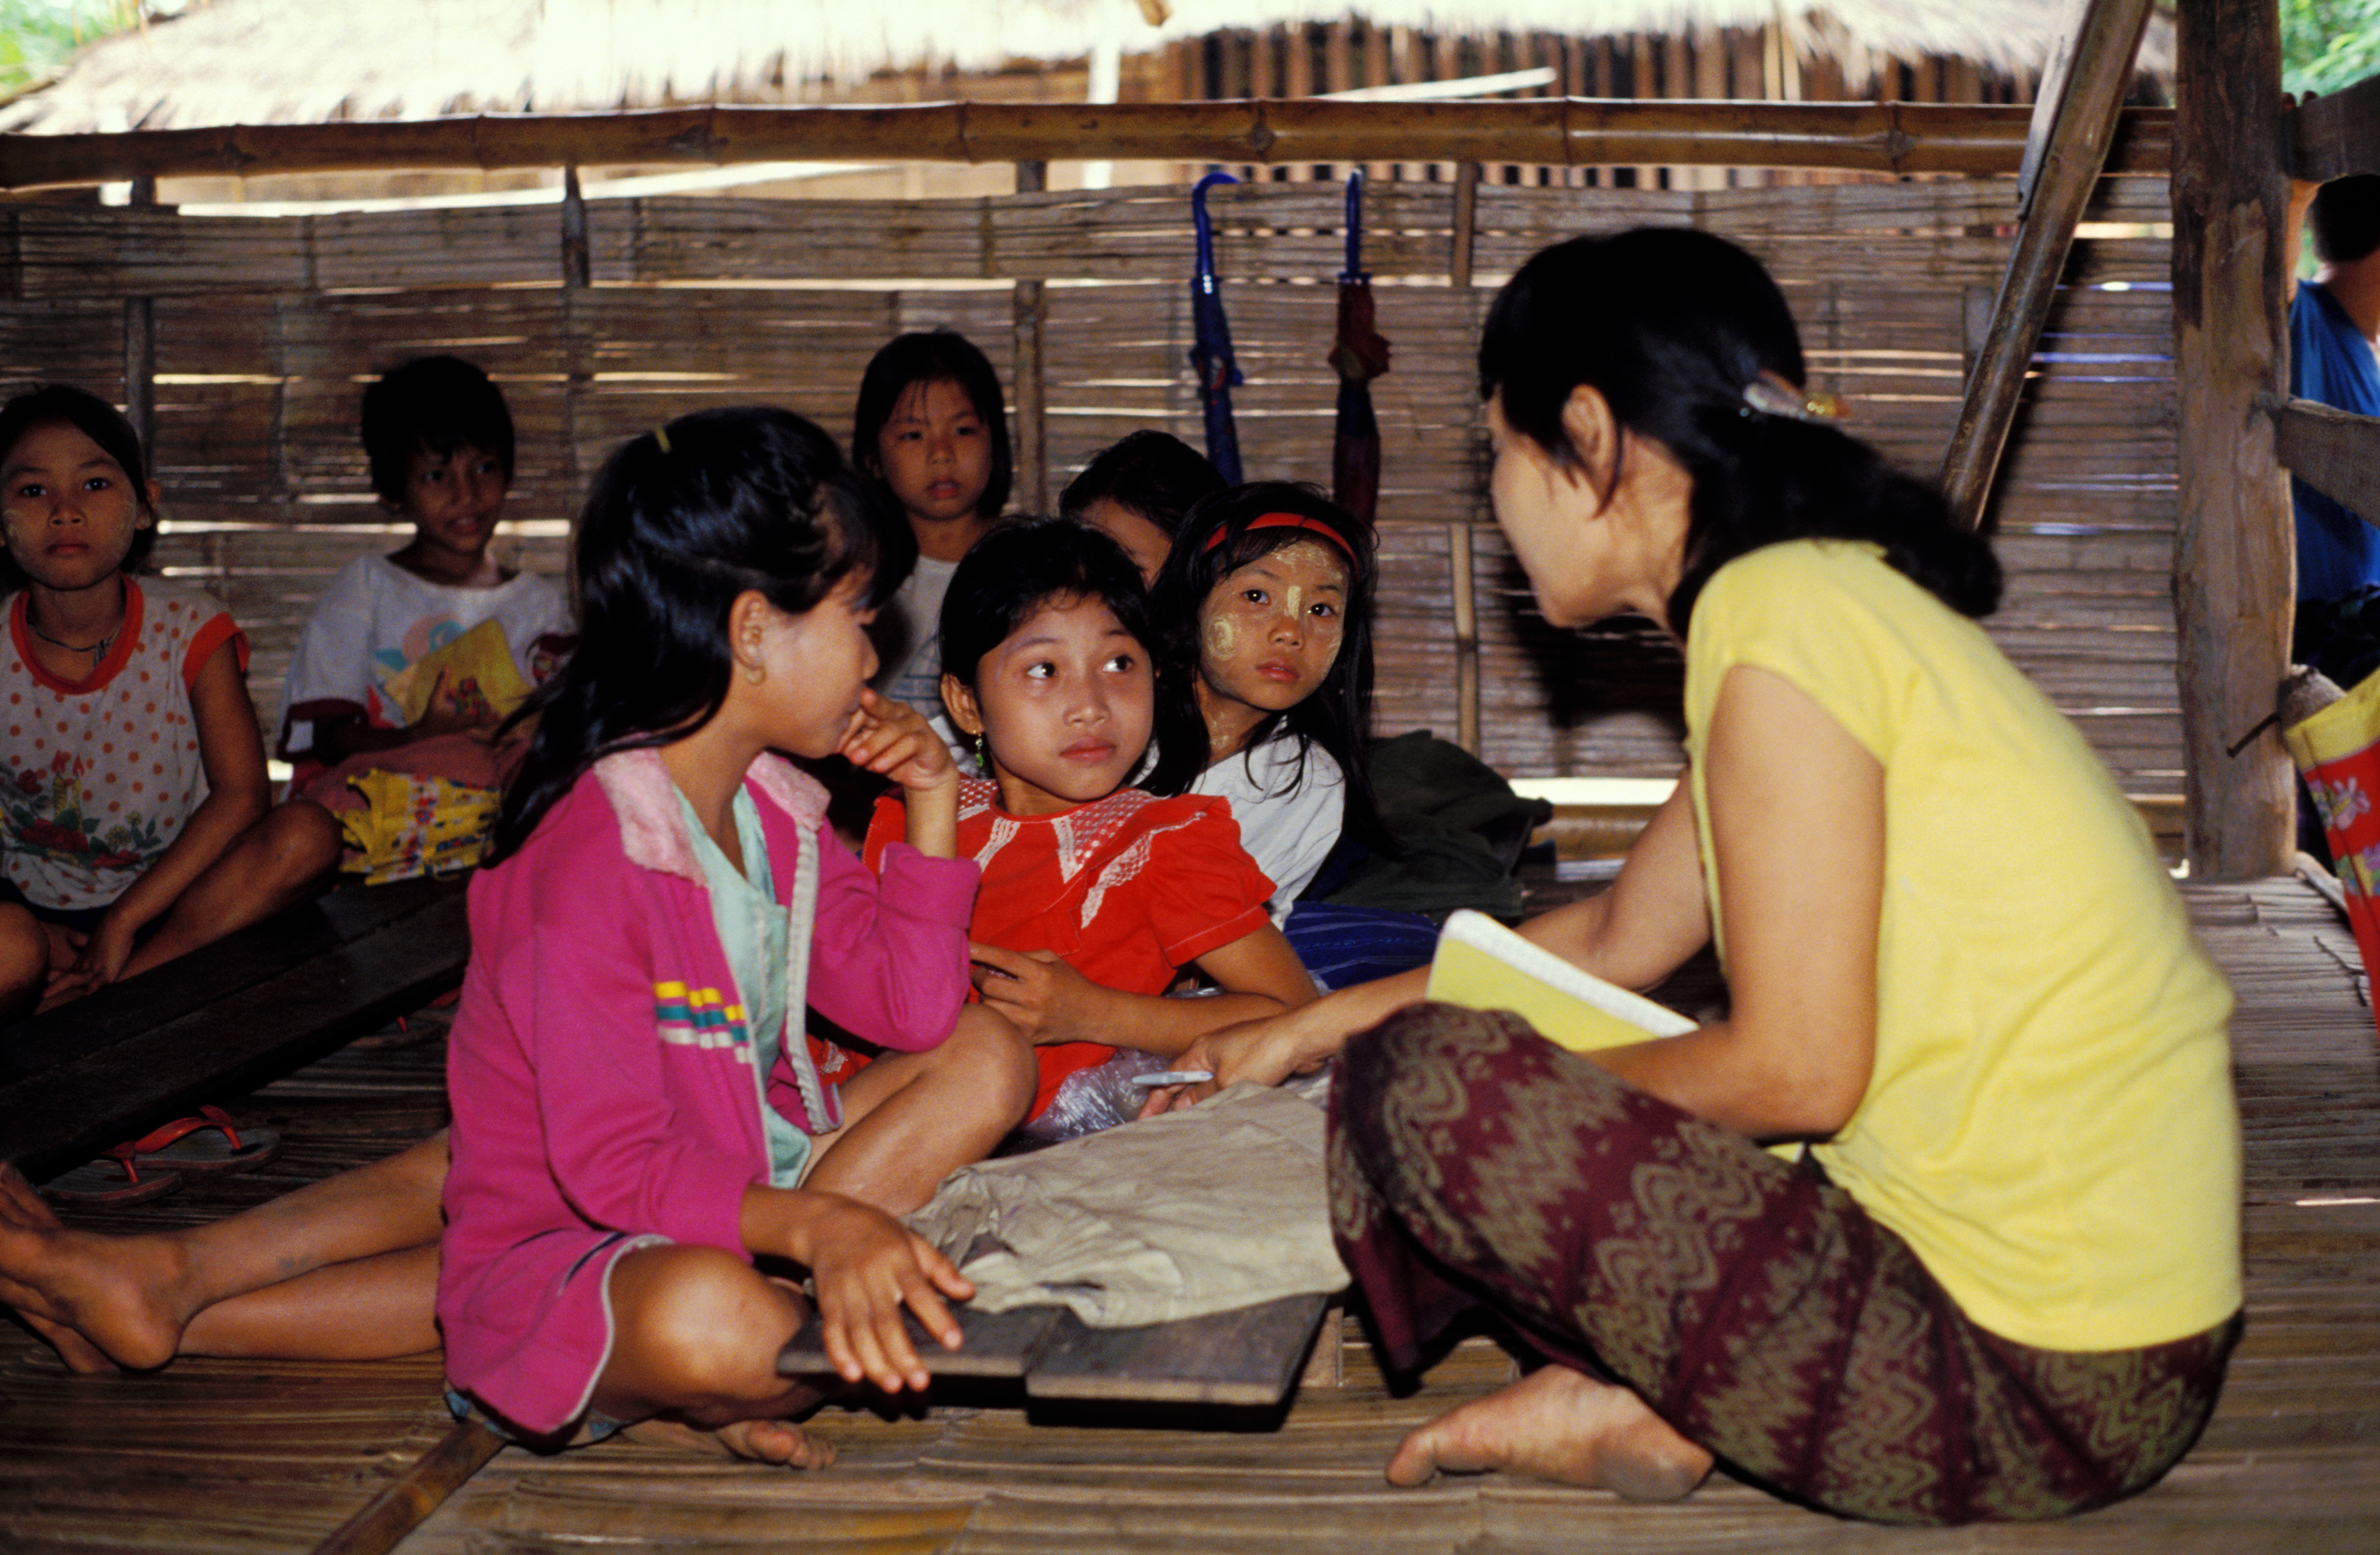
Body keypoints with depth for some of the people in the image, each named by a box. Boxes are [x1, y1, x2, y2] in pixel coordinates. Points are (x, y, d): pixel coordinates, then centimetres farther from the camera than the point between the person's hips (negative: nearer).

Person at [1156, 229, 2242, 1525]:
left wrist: (1528, 1082, -1)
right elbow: (1616, 941, 23)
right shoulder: (1822, 597, 14)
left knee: (1423, 1088, -16)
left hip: (2035, 1373, -10)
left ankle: (1646, 1411, 5)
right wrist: (1313, 1027, 28)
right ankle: (1656, 1395, 1)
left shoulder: (1781, 617, -17)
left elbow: (1796, 1069, -19)